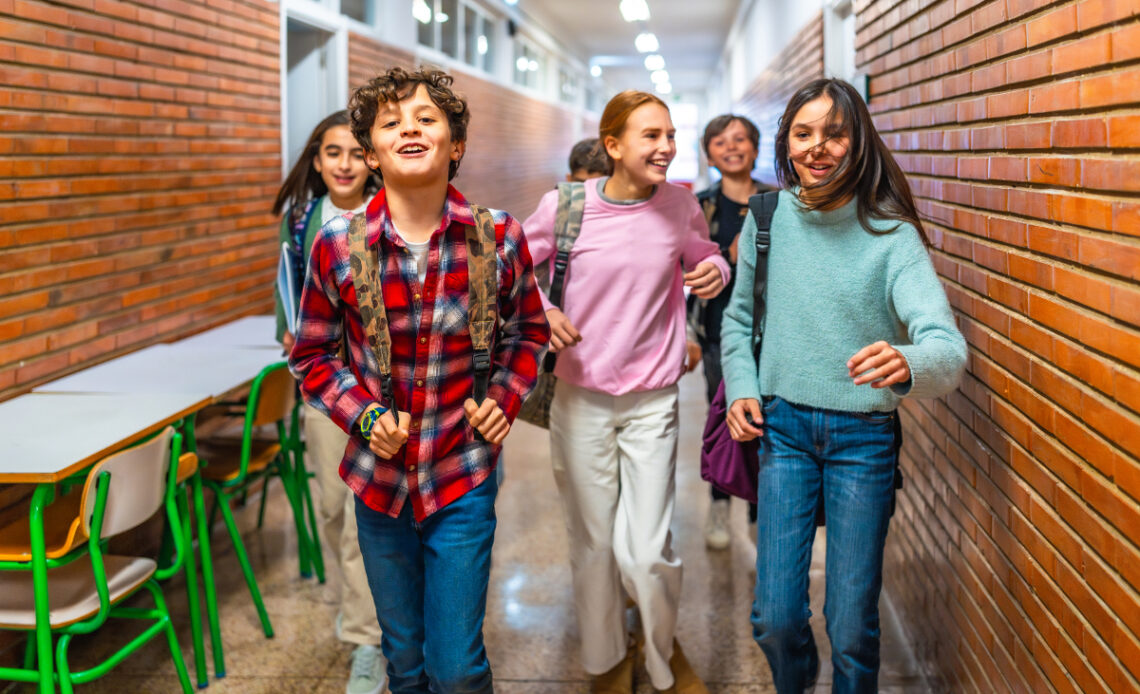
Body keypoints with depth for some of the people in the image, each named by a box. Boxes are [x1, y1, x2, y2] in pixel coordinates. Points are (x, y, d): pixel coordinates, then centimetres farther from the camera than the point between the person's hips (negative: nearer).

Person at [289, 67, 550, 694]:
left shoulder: (499, 237, -8)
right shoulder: (336, 246, -10)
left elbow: (527, 330, 9)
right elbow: (312, 355, 3)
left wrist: (504, 400, -6)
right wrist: (364, 416, -12)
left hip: (463, 477, -1)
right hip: (379, 476, 1)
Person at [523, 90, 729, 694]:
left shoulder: (679, 204, -3)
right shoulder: (563, 205, -9)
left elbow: (704, 255, 16)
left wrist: (715, 271, -8)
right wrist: (541, 309, -11)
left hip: (653, 401, 0)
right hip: (581, 398, 0)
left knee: (646, 552, -4)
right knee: (593, 543, 11)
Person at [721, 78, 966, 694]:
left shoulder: (891, 235, -13)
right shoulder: (767, 217, -2)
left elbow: (948, 349, -25)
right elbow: (740, 317, 14)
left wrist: (908, 363, -47)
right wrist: (742, 389, -1)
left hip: (864, 434, -2)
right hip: (783, 425, 2)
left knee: (852, 625, 3)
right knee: (774, 618, 3)